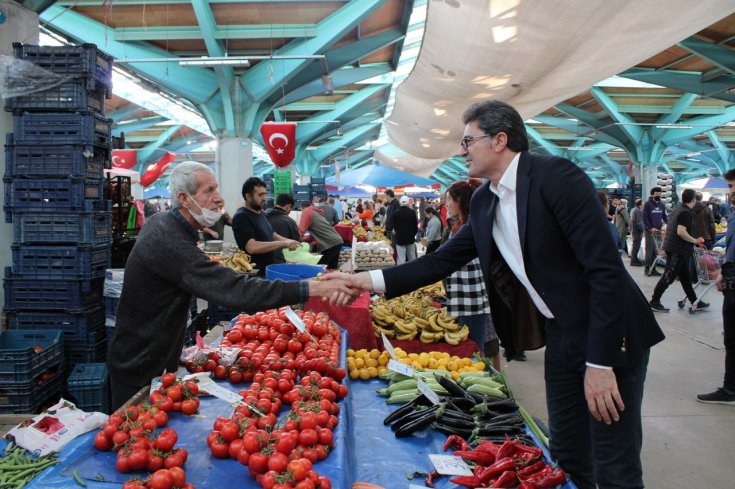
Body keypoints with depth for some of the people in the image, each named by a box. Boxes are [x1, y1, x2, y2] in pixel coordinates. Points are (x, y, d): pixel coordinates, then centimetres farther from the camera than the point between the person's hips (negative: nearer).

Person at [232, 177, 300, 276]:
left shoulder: (260, 213, 11)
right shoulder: (241, 217, -17)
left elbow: (272, 235, 21)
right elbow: (252, 247, -29)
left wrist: (289, 242, 1)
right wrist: (284, 243, -26)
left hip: (270, 269, 9)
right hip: (255, 273, -9)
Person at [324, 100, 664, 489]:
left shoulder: (556, 176, -18)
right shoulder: (484, 202, 5)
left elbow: (606, 268, -22)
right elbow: (443, 260, 6)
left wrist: (600, 362, -22)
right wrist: (368, 280, -3)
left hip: (607, 337, -7)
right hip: (560, 337, 7)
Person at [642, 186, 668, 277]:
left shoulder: (662, 205, 13)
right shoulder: (648, 204, -5)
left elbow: (664, 217, 18)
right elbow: (645, 217, -9)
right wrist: (650, 228, -17)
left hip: (658, 230, 6)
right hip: (649, 230, -6)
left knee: (656, 250, 6)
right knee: (649, 249, -8)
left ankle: (653, 268, 11)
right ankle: (647, 268, -2)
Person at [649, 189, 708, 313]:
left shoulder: (677, 210, 14)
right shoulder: (686, 213, -15)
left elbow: (672, 228, 21)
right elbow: (681, 232, -25)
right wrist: (695, 240, -14)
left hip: (672, 248, 10)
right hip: (677, 250, -10)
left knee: (685, 276, 15)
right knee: (669, 277, -7)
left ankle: (694, 301, 24)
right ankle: (654, 302, -4)